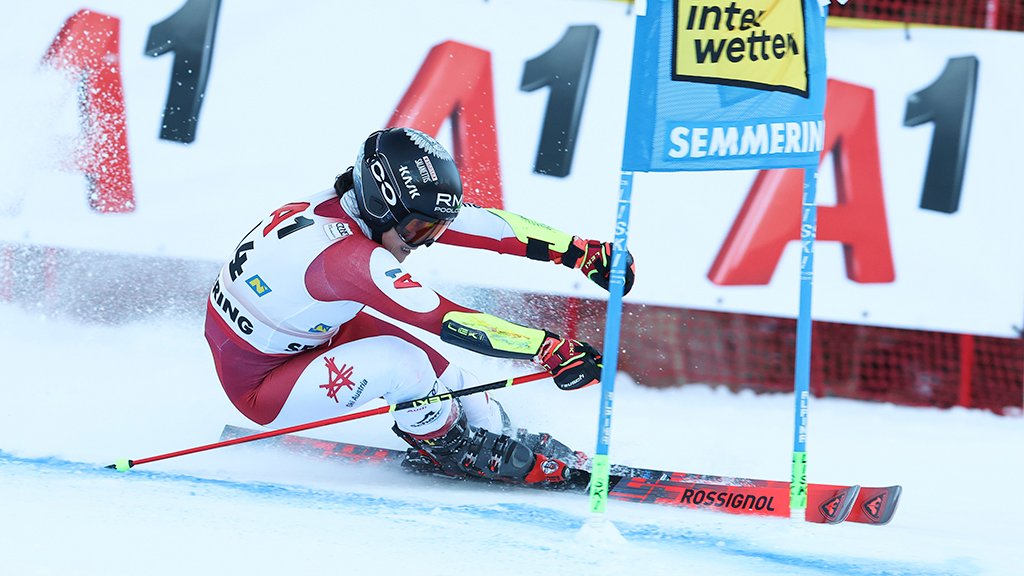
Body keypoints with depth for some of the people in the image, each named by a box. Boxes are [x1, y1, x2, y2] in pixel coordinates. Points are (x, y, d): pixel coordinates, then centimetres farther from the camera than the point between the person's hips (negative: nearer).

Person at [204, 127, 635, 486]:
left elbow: (484, 223, -7)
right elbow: (445, 320, -36)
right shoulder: (346, 256, -35)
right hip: (256, 386, -9)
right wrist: (549, 348, -36)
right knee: (397, 362, -26)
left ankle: (497, 432, 13)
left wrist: (580, 252, -8)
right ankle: (460, 452, -2)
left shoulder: (353, 203, -10)